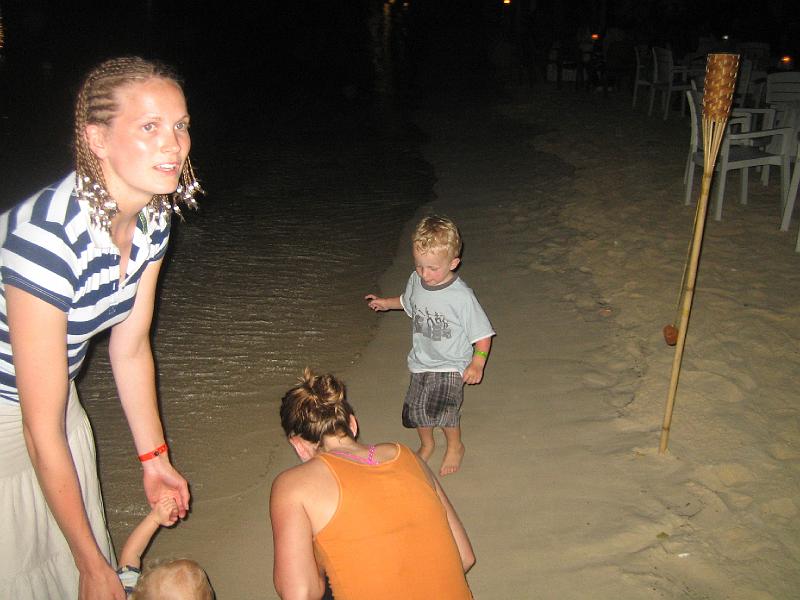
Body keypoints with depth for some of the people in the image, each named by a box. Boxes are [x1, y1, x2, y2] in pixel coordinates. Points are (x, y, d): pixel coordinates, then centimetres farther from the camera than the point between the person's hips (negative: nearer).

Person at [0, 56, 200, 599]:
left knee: (85, 546, 17)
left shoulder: (153, 216, -12)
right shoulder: (48, 235, -35)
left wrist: (155, 459, 4)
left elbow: (131, 348, 0)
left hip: (54, 392, 7)